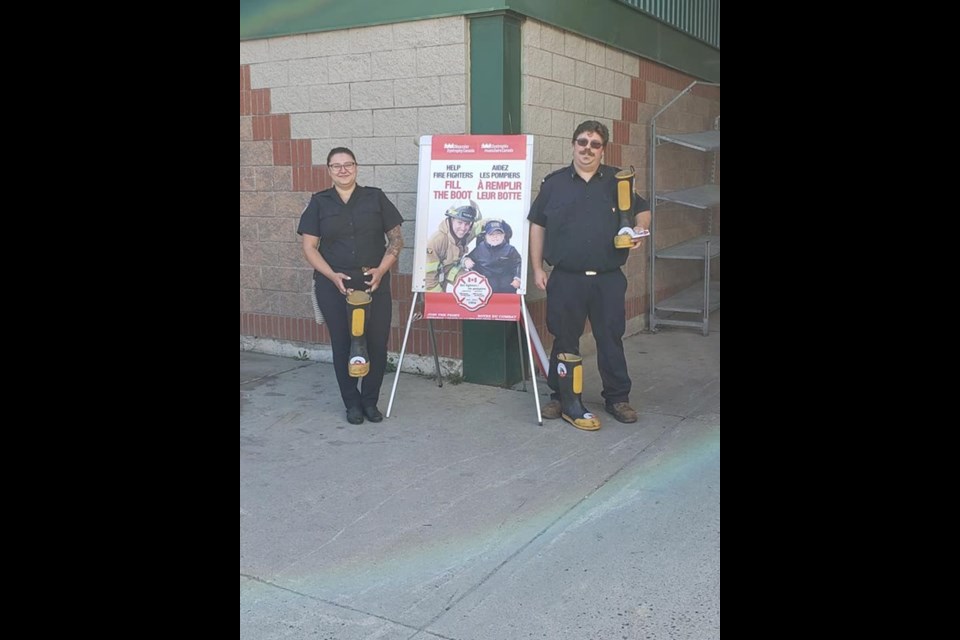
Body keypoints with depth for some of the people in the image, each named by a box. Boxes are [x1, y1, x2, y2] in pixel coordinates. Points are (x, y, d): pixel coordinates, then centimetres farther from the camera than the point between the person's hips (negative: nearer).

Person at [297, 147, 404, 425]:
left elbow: (396, 238, 4)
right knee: (342, 344, 5)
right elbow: (309, 246, 2)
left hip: (374, 283, 0)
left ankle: (370, 401, 19)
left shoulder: (375, 197, 5)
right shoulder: (319, 202, 5)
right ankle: (352, 403, 21)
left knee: (377, 343, 0)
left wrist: (381, 270, -10)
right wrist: (332, 275, -13)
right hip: (333, 285, 0)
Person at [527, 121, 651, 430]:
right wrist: (537, 268, 4)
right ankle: (561, 397, 21)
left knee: (611, 338, 6)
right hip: (566, 279, 0)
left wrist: (640, 231, -5)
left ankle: (617, 398, 19)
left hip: (609, 279, 1)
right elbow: (537, 225, 9)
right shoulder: (554, 183, 6)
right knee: (564, 340, 7)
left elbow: (642, 211, 18)